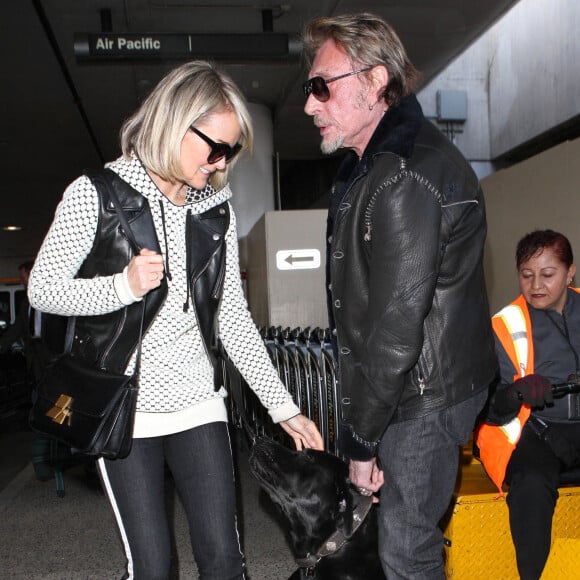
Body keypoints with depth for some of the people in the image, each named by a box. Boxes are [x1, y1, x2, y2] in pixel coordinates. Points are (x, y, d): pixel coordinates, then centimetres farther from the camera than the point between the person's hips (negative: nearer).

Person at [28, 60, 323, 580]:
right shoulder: (98, 192, -7)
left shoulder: (216, 206, 6)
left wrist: (282, 406, 6)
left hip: (198, 401, 4)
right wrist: (123, 286, -23)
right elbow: (42, 288, -5)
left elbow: (232, 317, 8)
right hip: (123, 406, -3)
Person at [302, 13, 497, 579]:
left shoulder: (406, 177, -24)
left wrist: (361, 440, -15)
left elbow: (397, 327, -25)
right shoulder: (369, 165, 11)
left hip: (424, 398, -9)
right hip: (396, 385, 9)